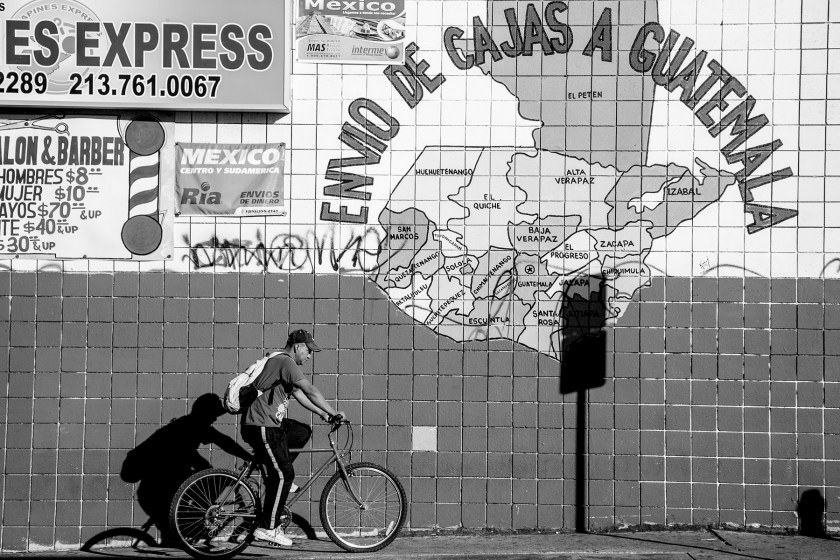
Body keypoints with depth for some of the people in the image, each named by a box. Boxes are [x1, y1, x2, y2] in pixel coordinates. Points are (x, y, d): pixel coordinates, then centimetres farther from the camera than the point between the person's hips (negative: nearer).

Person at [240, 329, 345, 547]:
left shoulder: (282, 363, 19)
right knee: (283, 476, -7)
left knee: (303, 432, 17)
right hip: (262, 428, -10)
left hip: (272, 423, 10)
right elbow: (311, 391, -20)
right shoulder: (285, 362, -14)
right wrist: (333, 413, -14)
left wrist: (323, 414, 17)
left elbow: (300, 395, 23)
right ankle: (267, 528, -2)